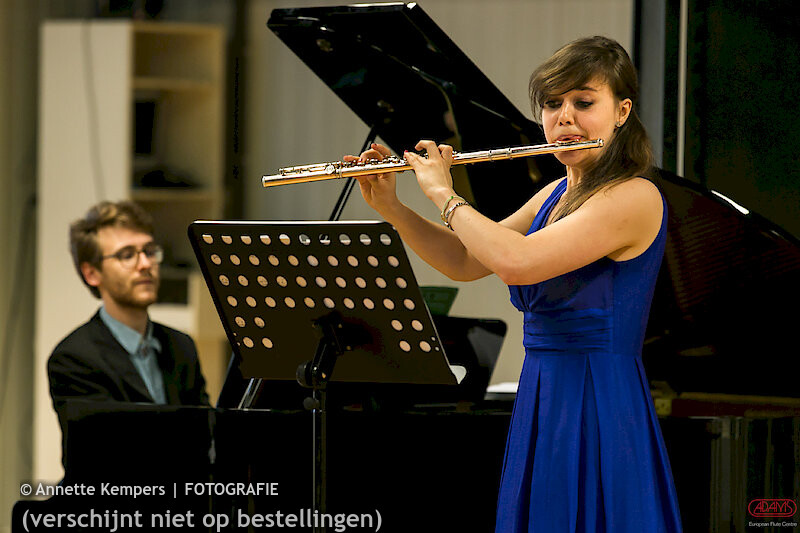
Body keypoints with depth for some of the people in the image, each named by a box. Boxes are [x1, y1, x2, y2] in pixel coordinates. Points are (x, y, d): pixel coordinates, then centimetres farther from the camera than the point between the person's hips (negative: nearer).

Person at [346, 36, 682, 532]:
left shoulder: (635, 198, -15)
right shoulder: (558, 194, 14)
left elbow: (515, 261, -25)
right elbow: (465, 262, 19)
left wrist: (444, 194, -12)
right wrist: (389, 206, 5)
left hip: (600, 414, -9)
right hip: (541, 405, 9)